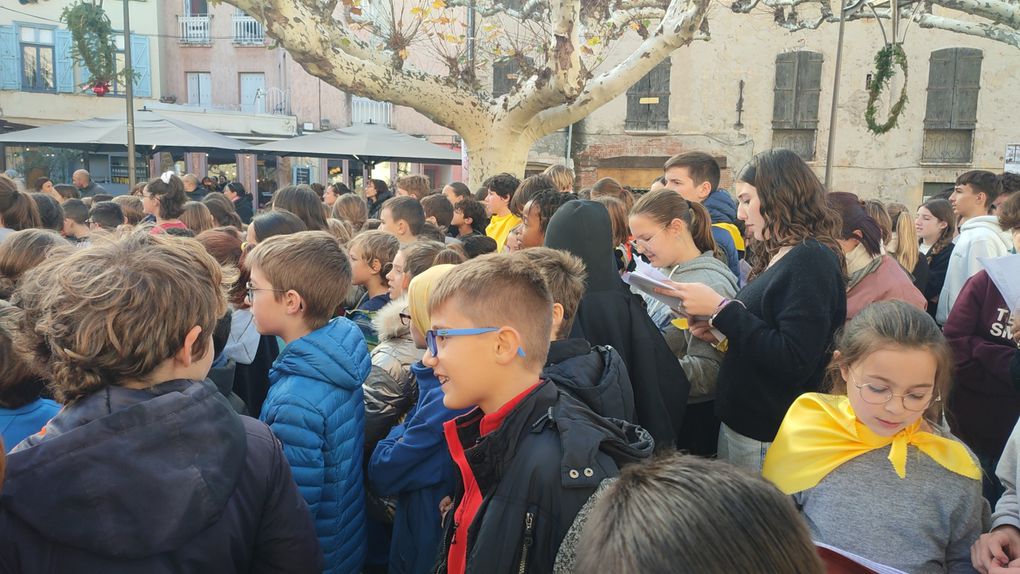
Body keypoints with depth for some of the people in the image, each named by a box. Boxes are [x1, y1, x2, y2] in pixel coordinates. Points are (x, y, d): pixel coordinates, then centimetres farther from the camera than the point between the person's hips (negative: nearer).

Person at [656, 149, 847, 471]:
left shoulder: (811, 260, -17)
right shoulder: (778, 258, 11)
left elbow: (794, 362, -26)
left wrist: (720, 309, -22)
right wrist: (721, 333, -1)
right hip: (740, 421, 8)